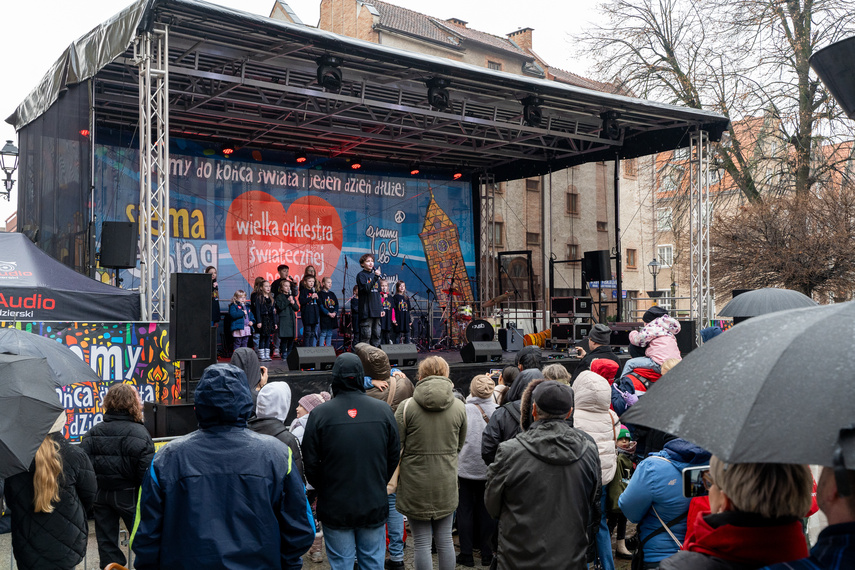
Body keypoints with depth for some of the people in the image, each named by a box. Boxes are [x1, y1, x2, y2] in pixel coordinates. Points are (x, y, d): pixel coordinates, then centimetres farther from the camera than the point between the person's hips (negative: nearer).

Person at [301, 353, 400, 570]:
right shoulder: (383, 410, -5)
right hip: (374, 505, 2)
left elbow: (310, 463, -5)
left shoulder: (320, 414, -11)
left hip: (335, 508, -1)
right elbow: (394, 455, 4)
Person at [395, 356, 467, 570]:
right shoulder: (459, 406, -2)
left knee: (421, 542, 7)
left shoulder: (406, 407, -12)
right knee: (445, 539, 15)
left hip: (416, 483, -3)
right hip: (446, 484, 3)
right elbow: (460, 445, 10)